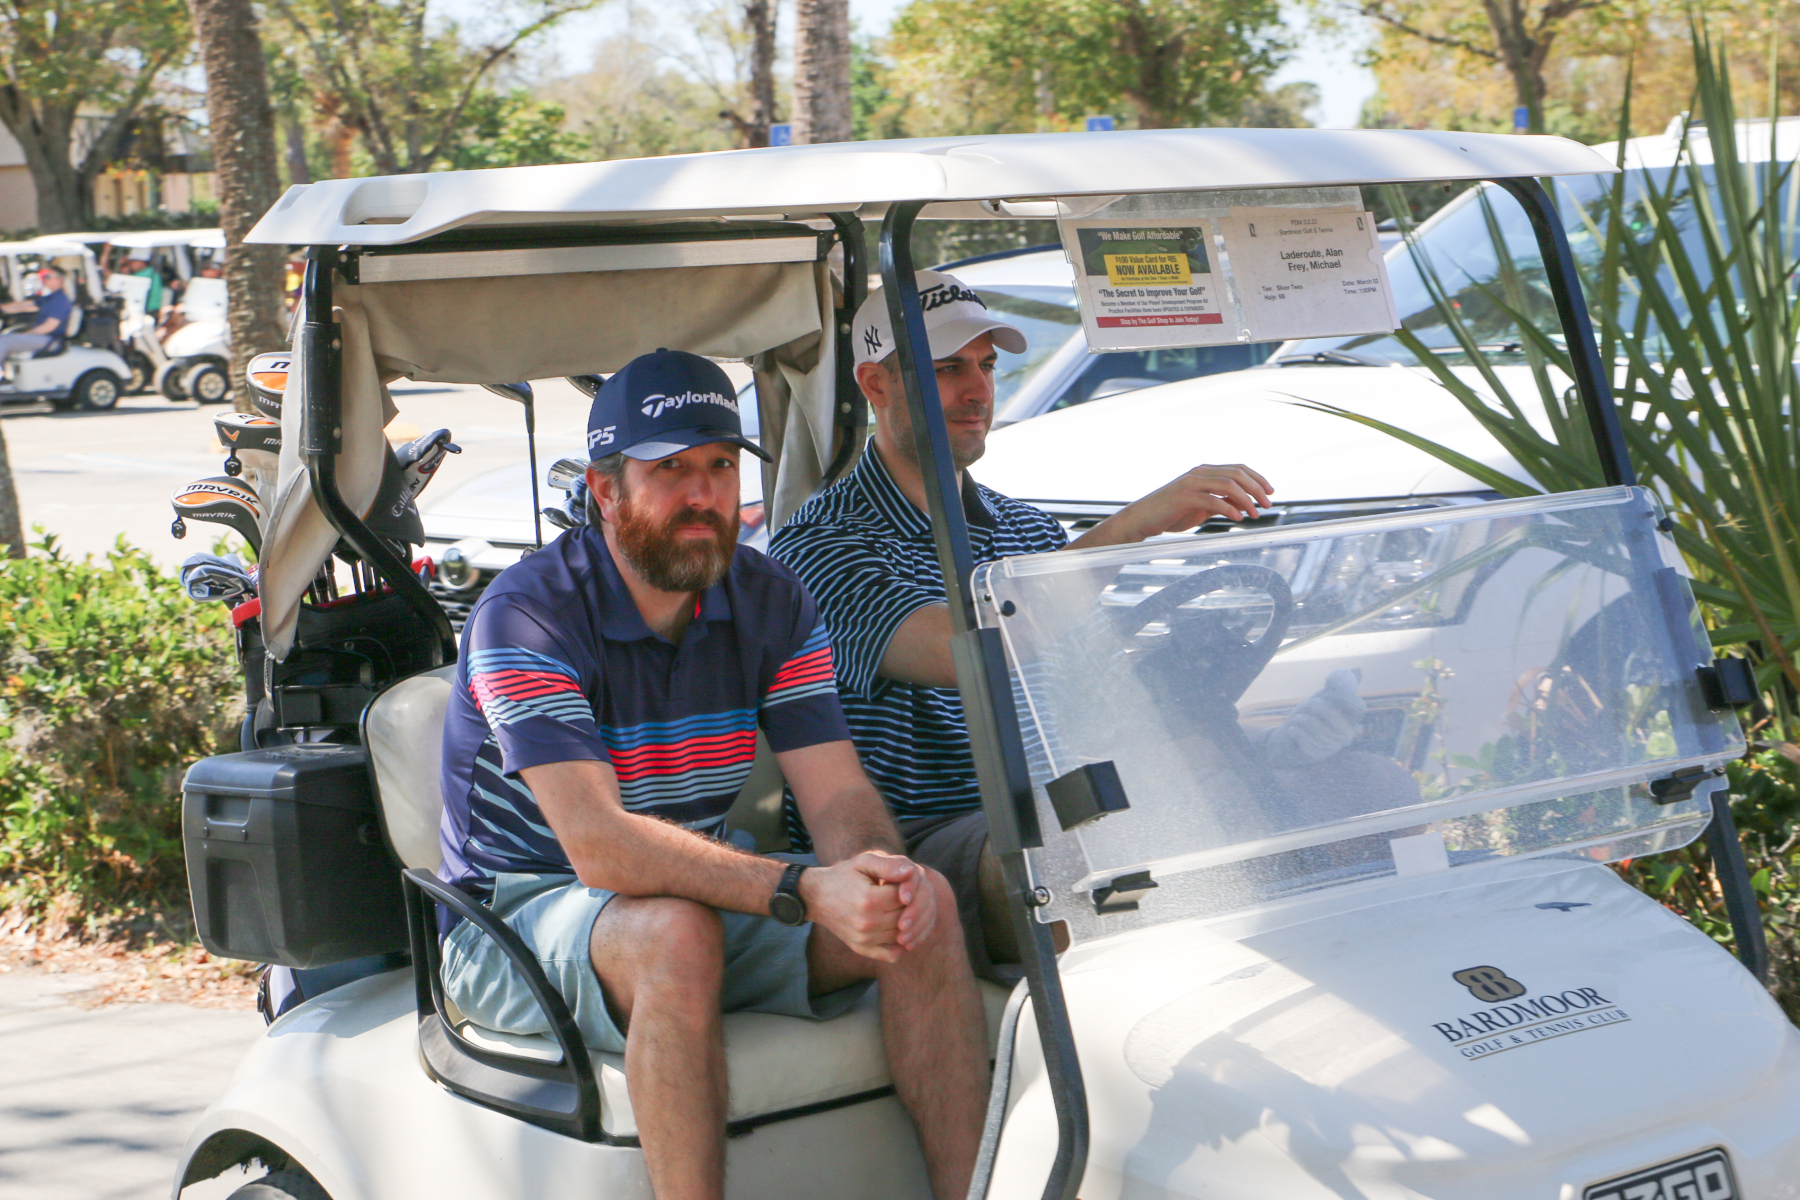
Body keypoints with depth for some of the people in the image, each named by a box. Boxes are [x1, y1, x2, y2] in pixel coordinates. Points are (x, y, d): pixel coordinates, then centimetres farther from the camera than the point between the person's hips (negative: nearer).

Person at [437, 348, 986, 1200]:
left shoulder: (772, 604, 0)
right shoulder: (525, 616, -19)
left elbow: (838, 797, -6)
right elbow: (598, 844, -30)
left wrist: (883, 870, -31)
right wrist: (804, 889, -39)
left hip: (706, 896, 6)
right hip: (522, 912, -5)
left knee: (922, 908, -15)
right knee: (677, 935, -37)